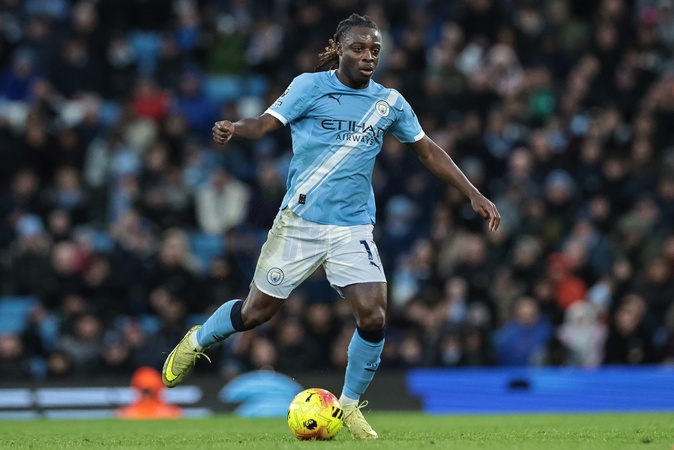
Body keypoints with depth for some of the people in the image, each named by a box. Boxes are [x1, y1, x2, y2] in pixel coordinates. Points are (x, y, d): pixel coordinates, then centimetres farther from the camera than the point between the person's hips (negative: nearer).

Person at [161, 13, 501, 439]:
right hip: (300, 222, -2)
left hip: (353, 228, 3)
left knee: (373, 315, -15)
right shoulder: (310, 86, -5)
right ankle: (196, 341, 39)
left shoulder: (390, 102, 5)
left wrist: (474, 194, 10)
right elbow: (264, 124, -16)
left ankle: (350, 404, 8)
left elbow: (428, 150, 15)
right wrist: (234, 128, -38)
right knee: (258, 311, 7)